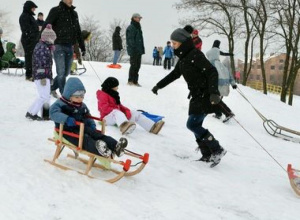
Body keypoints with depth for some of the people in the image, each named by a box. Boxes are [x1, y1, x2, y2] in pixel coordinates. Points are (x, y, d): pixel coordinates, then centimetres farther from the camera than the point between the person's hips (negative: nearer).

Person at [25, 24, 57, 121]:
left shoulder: (47, 47, 18)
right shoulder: (41, 47, -14)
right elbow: (40, 64, -20)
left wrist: (49, 76, 25)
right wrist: (43, 77, -23)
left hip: (46, 76, 11)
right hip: (41, 76, -11)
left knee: (47, 96, 14)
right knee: (44, 96, -10)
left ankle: (46, 114, 20)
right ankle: (31, 113, -4)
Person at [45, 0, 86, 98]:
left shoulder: (74, 13, 15)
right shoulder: (56, 11, -2)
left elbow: (78, 32, 21)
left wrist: (82, 47, 19)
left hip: (70, 47, 6)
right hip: (59, 46, -6)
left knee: (66, 72, 10)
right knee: (61, 72, -9)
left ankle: (52, 88, 30)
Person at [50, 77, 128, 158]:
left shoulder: (82, 106, 19)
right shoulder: (61, 104, -6)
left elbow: (87, 117, 31)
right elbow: (53, 113, -24)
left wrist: (92, 124, 7)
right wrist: (66, 119, -40)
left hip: (82, 128, 7)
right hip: (68, 130, -7)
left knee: (96, 134, -17)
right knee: (84, 139, -34)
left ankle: (115, 146, -35)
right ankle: (97, 148, -63)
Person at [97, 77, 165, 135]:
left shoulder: (114, 94, 22)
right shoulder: (103, 95, -7)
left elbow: (119, 105, 18)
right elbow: (105, 108, -20)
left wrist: (126, 110, -1)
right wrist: (115, 110, -25)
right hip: (108, 116, -9)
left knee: (135, 113, -2)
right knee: (117, 113, -42)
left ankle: (152, 127, -19)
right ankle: (123, 125, -81)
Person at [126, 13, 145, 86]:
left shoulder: (138, 27, 20)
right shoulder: (131, 28, -8)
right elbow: (130, 40, -15)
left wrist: (142, 49, 16)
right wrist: (133, 48, -22)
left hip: (139, 50, 9)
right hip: (134, 50, -9)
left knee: (137, 66, 9)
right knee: (134, 65, -7)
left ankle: (135, 81, 14)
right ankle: (130, 80, -1)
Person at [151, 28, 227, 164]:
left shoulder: (195, 55, -15)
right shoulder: (183, 58, 13)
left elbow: (212, 72, -22)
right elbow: (174, 74, 27)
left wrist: (214, 92, -33)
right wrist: (159, 85, 32)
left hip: (205, 96, -9)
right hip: (196, 96, 9)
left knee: (192, 124, -12)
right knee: (195, 125, 7)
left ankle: (217, 150, -5)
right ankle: (207, 155, 13)